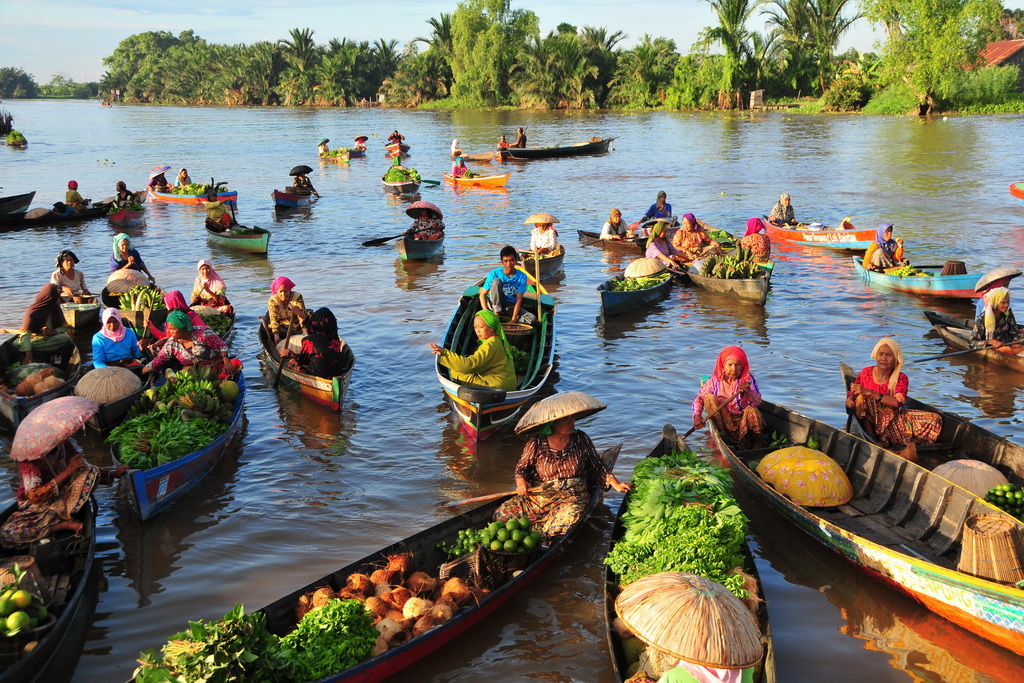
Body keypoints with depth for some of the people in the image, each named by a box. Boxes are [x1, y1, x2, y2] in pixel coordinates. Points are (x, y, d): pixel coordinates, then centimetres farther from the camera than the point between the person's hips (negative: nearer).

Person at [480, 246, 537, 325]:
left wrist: (513, 320, -24)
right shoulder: (494, 274, -10)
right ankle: (496, 313, -22)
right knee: (496, 281, -25)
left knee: (532, 319, -24)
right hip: (495, 305, -1)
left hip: (511, 308, 1)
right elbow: (483, 294, -9)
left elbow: (518, 300, -13)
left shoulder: (522, 277, -8)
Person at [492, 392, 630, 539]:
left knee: (570, 517, -37)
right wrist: (521, 481, -11)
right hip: (539, 494, 0)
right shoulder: (536, 444, 0)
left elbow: (597, 467, 13)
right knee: (502, 514, -22)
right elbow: (521, 467, 11)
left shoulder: (581, 440, 5)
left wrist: (616, 485, 4)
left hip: (572, 495, 0)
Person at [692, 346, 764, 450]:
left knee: (751, 410, -33)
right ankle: (728, 435, -18)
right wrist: (697, 416, -17)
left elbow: (758, 401, -23)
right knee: (709, 398, -17)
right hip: (724, 421, 2)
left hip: (743, 421, -2)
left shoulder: (748, 379, -8)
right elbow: (699, 398, 1)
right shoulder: (715, 380, -3)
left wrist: (747, 392, -45)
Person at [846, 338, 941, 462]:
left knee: (934, 419, -19)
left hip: (894, 420, 1)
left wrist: (869, 393, -29)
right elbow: (851, 395, 3)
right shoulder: (866, 373, 1)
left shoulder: (901, 379, -1)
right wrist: (849, 401, -24)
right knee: (861, 398, -33)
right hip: (870, 421, -1)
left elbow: (899, 403, -19)